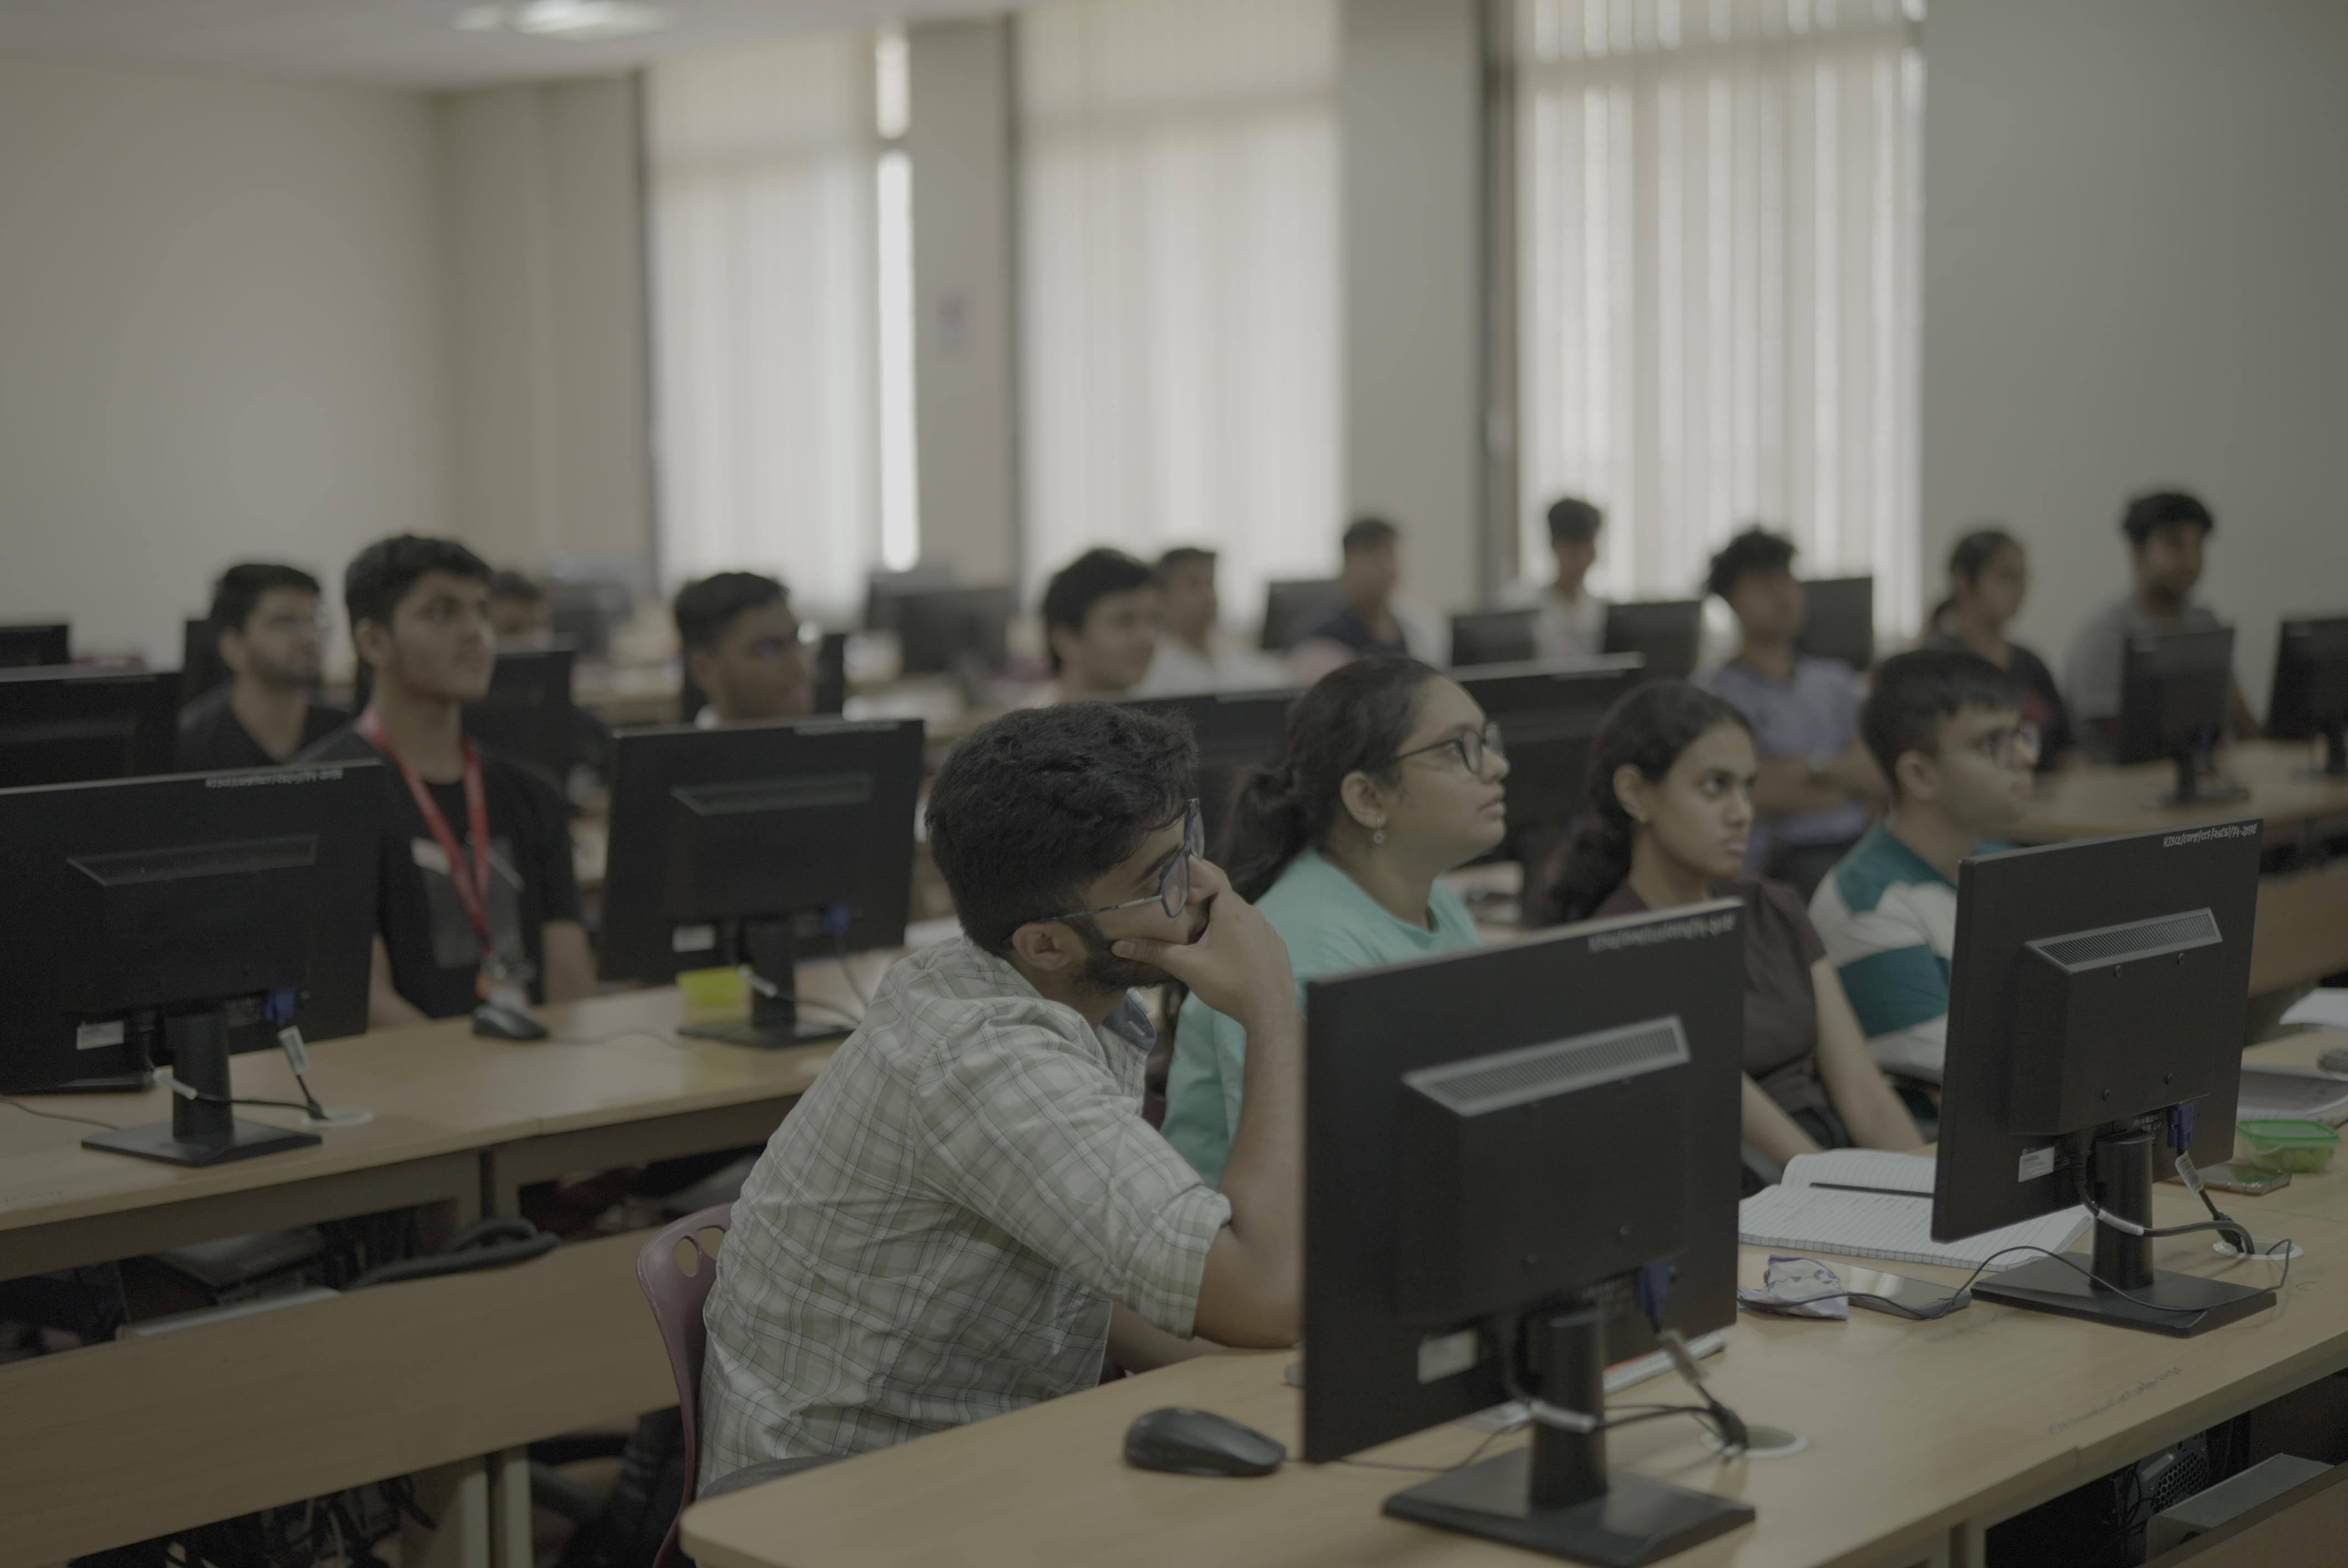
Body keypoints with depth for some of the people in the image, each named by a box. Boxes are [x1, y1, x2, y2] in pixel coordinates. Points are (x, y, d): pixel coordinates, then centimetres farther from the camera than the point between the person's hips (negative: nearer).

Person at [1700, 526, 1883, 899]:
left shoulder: (1835, 681, 19)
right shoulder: (1720, 693, 0)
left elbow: (1881, 777, 9)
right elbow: (1760, 794, -10)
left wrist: (1818, 766, -8)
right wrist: (1847, 782, 2)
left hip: (1859, 841, 6)